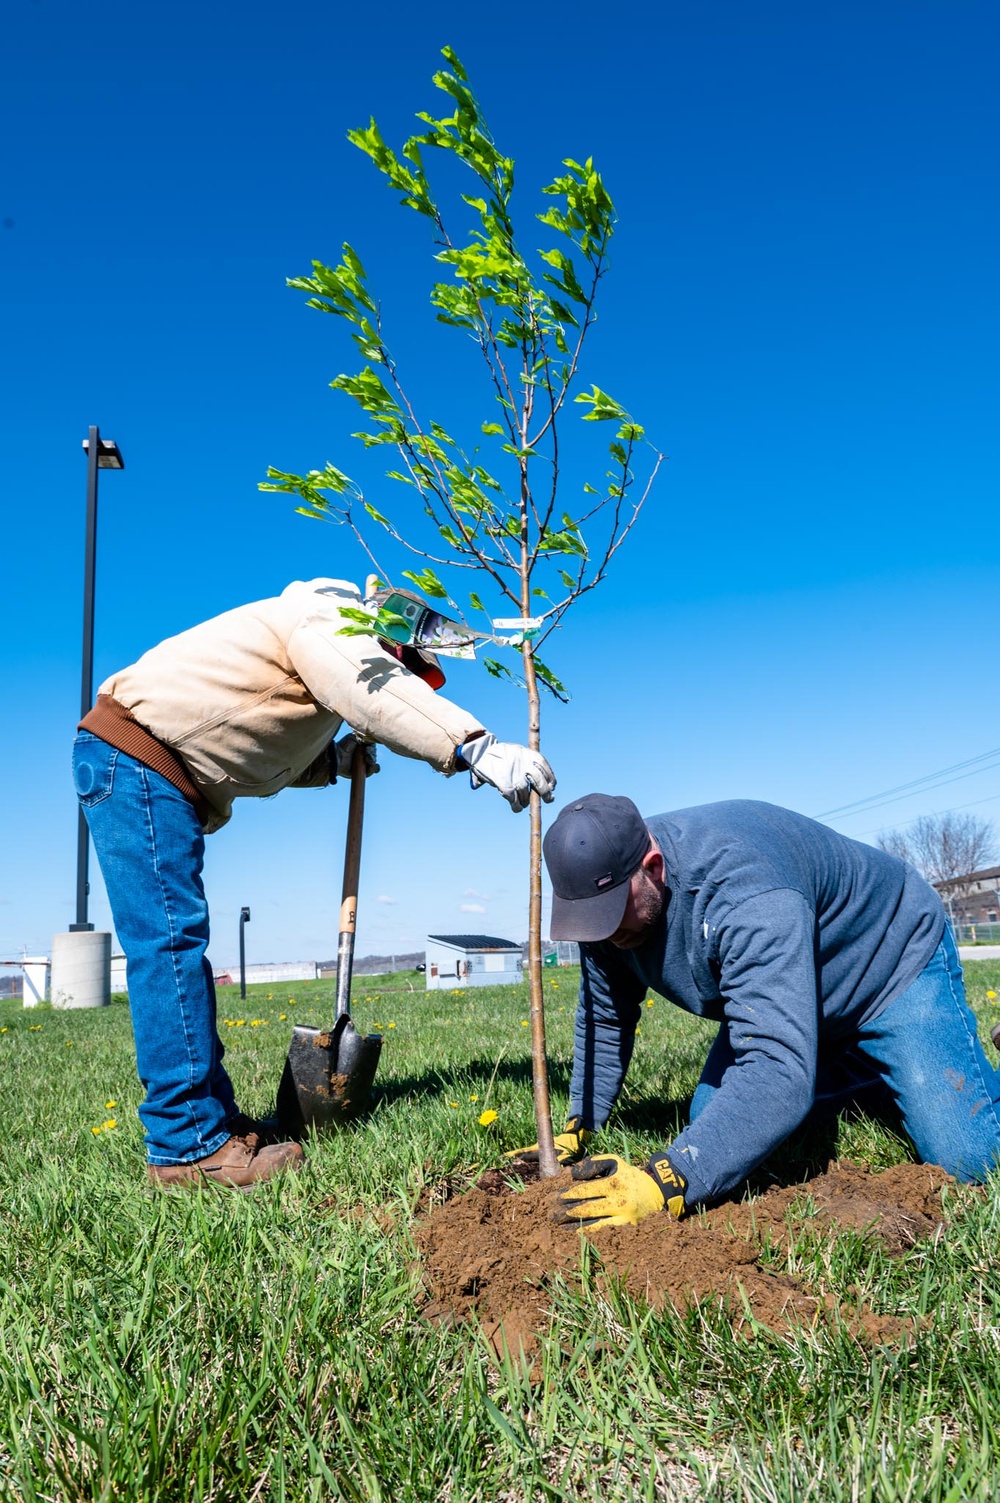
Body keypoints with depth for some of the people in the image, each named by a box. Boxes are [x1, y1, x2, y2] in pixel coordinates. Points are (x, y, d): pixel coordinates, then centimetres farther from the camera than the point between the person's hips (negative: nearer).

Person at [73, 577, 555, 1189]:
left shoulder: (335, 653, 21)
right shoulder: (335, 623, -11)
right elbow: (382, 696, -33)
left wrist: (333, 760, 9)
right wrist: (477, 749, -42)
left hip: (155, 773, 11)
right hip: (135, 754, -11)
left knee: (178, 943, 9)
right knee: (170, 939, -13)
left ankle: (214, 1118, 15)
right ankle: (188, 1145, -12)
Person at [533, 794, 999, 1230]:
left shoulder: (742, 888, -42)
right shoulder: (609, 890, -17)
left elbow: (778, 1068, -49)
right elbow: (603, 1020, -1)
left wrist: (665, 1185, -55)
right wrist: (576, 1132, -6)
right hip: (782, 997, 7)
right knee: (712, 1126, 1)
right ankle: (871, 1077, 19)